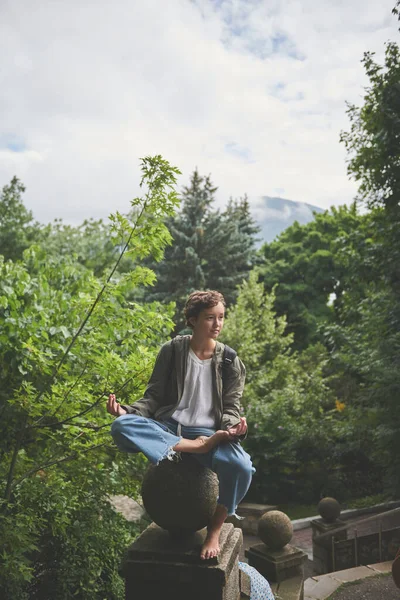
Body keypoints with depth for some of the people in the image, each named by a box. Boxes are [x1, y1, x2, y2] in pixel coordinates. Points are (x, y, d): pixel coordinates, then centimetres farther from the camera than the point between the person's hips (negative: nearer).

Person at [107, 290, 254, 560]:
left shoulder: (230, 362, 4)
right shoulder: (172, 351, 2)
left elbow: (231, 407, 3)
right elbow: (154, 397, 3)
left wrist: (234, 426, -22)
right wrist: (128, 411, -18)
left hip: (207, 432, 0)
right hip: (167, 429, 0)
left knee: (241, 466, -32)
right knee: (121, 426, -31)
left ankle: (215, 530, -7)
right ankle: (193, 447, -25)